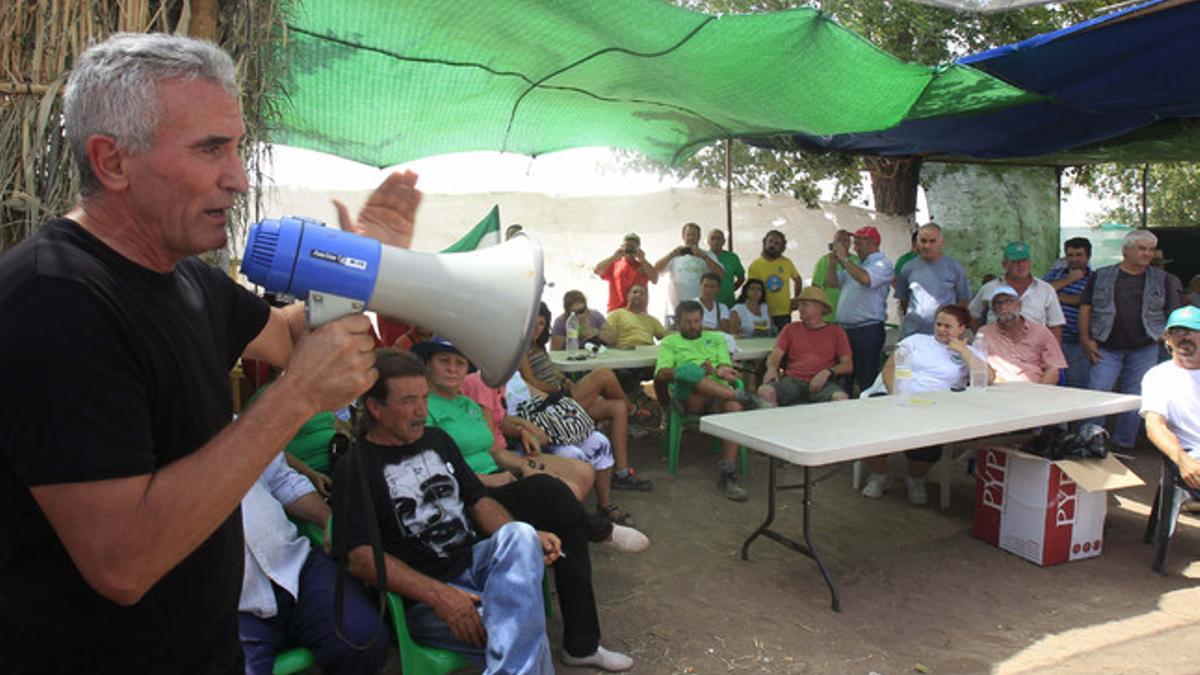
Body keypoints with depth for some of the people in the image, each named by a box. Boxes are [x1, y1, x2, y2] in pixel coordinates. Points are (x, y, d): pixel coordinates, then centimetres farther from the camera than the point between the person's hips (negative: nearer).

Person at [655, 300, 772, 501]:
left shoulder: (716, 338, 31)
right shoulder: (670, 342, 22)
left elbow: (726, 366, 14)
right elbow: (662, 373, 3)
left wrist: (721, 371, -13)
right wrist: (698, 372, -11)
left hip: (719, 391, 2)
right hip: (690, 397, -2)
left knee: (733, 406, -37)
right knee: (687, 369, -38)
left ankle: (728, 476, -36)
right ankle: (744, 398, -35)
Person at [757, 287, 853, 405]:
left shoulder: (836, 332, 15)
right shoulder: (790, 328, 20)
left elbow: (848, 365, 8)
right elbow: (775, 355, 9)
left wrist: (828, 371, -13)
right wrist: (772, 368, -14)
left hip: (822, 383, -1)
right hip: (793, 380, 1)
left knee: (840, 398, -36)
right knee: (764, 391, -31)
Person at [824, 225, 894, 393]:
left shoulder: (882, 263, -7)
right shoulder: (855, 264, 19)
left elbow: (865, 278, -27)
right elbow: (832, 283, 22)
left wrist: (844, 258, -17)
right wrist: (832, 263, 6)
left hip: (868, 330, -8)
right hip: (845, 328, 8)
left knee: (866, 379, -4)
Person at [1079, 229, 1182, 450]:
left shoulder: (1161, 279, 8)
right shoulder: (1100, 276, 4)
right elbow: (1085, 308, 2)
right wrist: (1085, 339, -6)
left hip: (1144, 350, 2)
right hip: (1106, 349, -2)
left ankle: (1123, 445, 18)